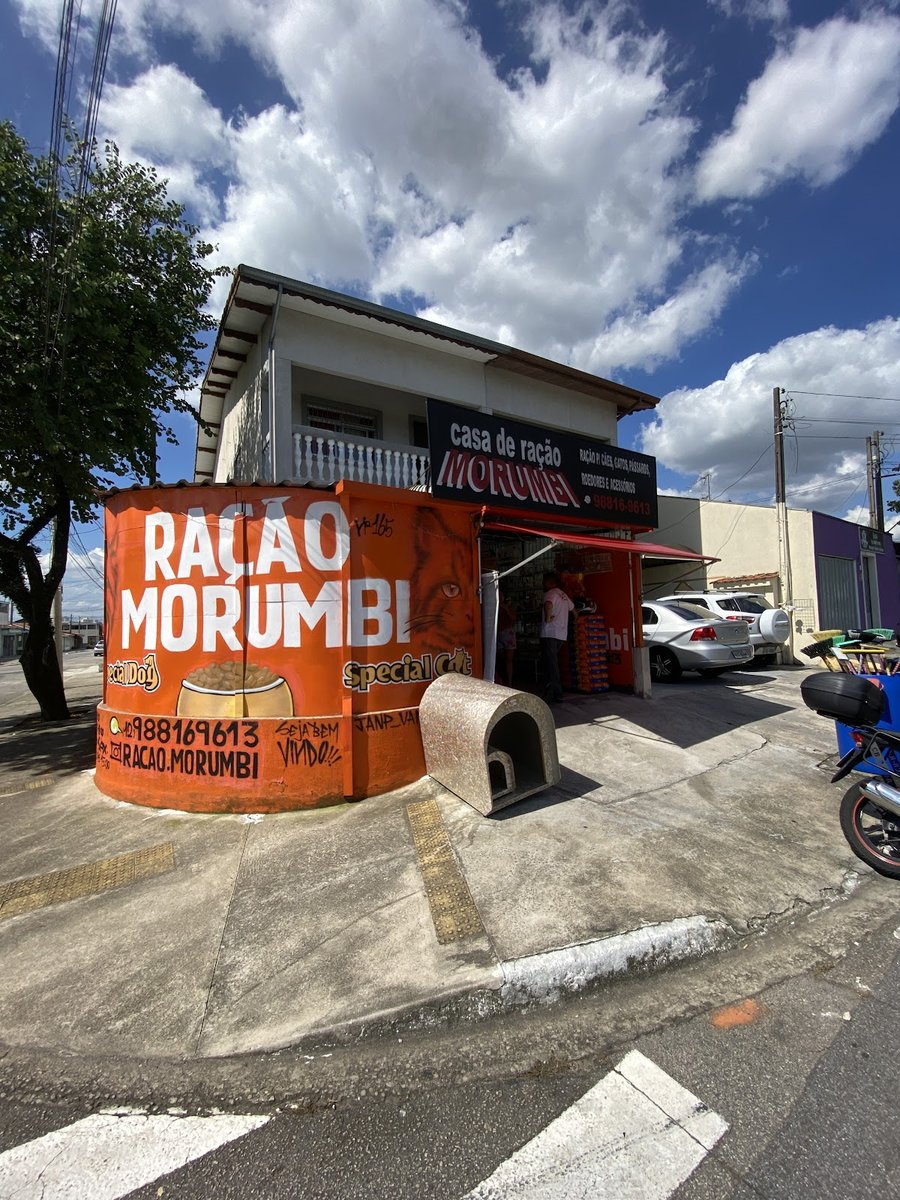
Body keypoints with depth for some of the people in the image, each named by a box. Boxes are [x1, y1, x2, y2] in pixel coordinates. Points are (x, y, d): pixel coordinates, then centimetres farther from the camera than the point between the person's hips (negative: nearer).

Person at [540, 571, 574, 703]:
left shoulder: (551, 593, -8)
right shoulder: (563, 595, 19)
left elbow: (548, 605, -31)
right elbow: (572, 608, 35)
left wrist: (547, 618, -20)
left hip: (550, 634, -8)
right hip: (562, 635, 8)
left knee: (550, 666, -8)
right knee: (553, 665, 15)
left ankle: (549, 697, -7)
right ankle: (557, 694, 17)